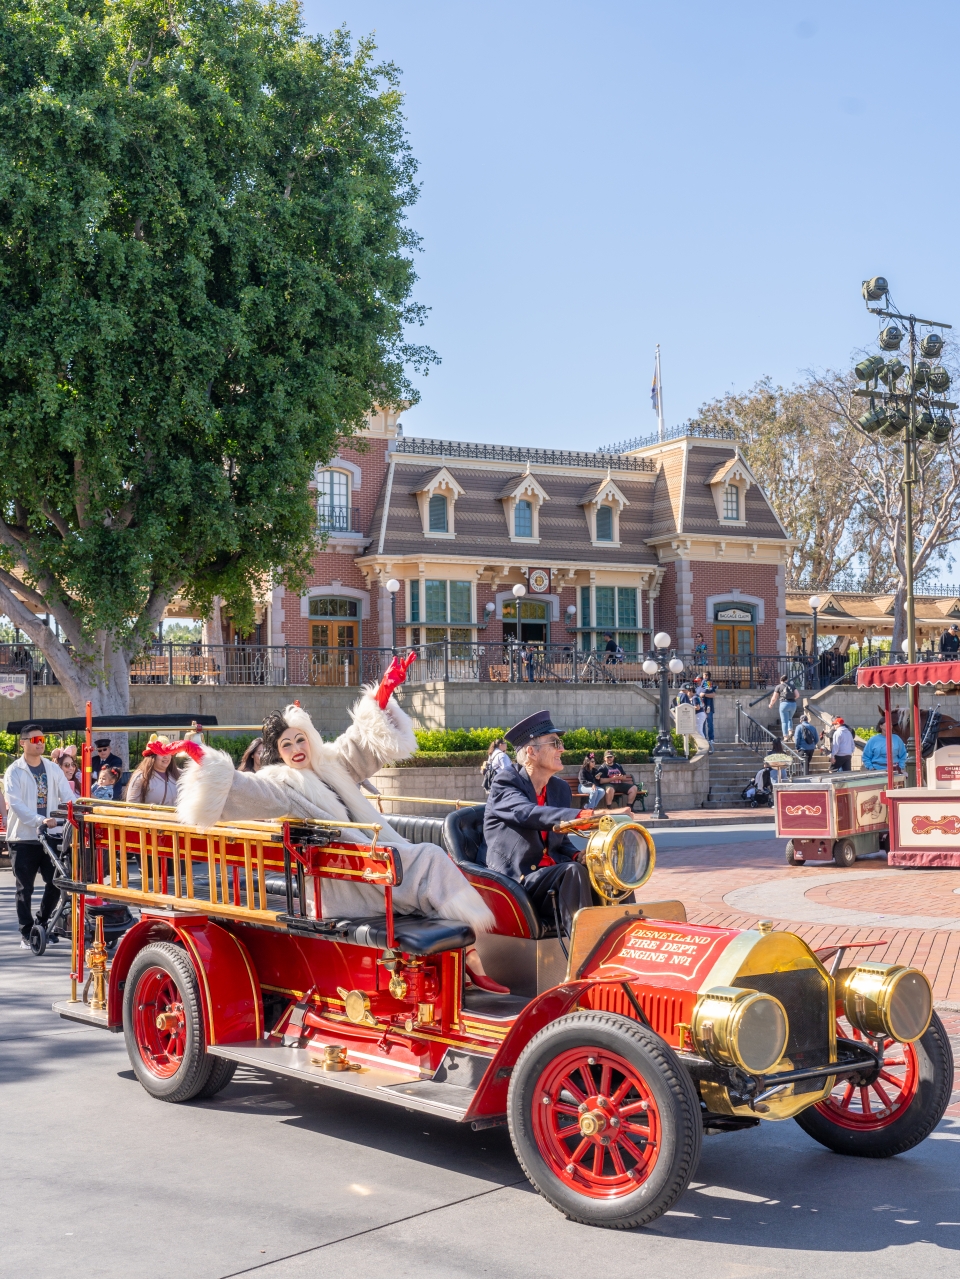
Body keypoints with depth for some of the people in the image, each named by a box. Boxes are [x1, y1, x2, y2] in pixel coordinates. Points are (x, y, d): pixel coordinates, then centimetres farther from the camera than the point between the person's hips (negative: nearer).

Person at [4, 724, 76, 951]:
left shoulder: (53, 769, 9)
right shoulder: (15, 771, -4)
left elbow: (68, 796, 2)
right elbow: (15, 803, -16)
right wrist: (40, 820, -30)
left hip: (50, 835, 4)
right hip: (23, 837, -4)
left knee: (55, 884, 3)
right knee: (25, 889, 3)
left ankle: (41, 925, 23)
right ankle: (26, 934, 13)